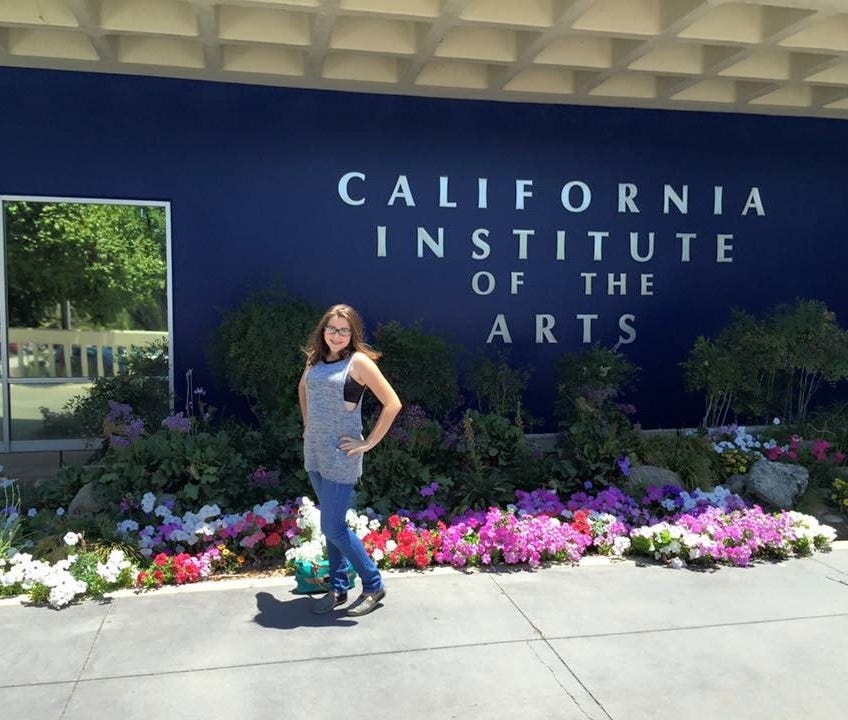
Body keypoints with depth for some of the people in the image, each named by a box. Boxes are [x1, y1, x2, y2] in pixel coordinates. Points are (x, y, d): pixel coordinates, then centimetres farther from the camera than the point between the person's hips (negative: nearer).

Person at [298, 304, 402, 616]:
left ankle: (373, 586, 12)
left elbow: (392, 403, -15)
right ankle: (338, 588, 27)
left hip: (341, 457, -6)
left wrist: (368, 443, -13)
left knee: (333, 528, -5)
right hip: (314, 454, 6)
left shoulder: (359, 362, -12)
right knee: (332, 524, 15)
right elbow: (303, 388, 29)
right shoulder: (315, 359, 7)